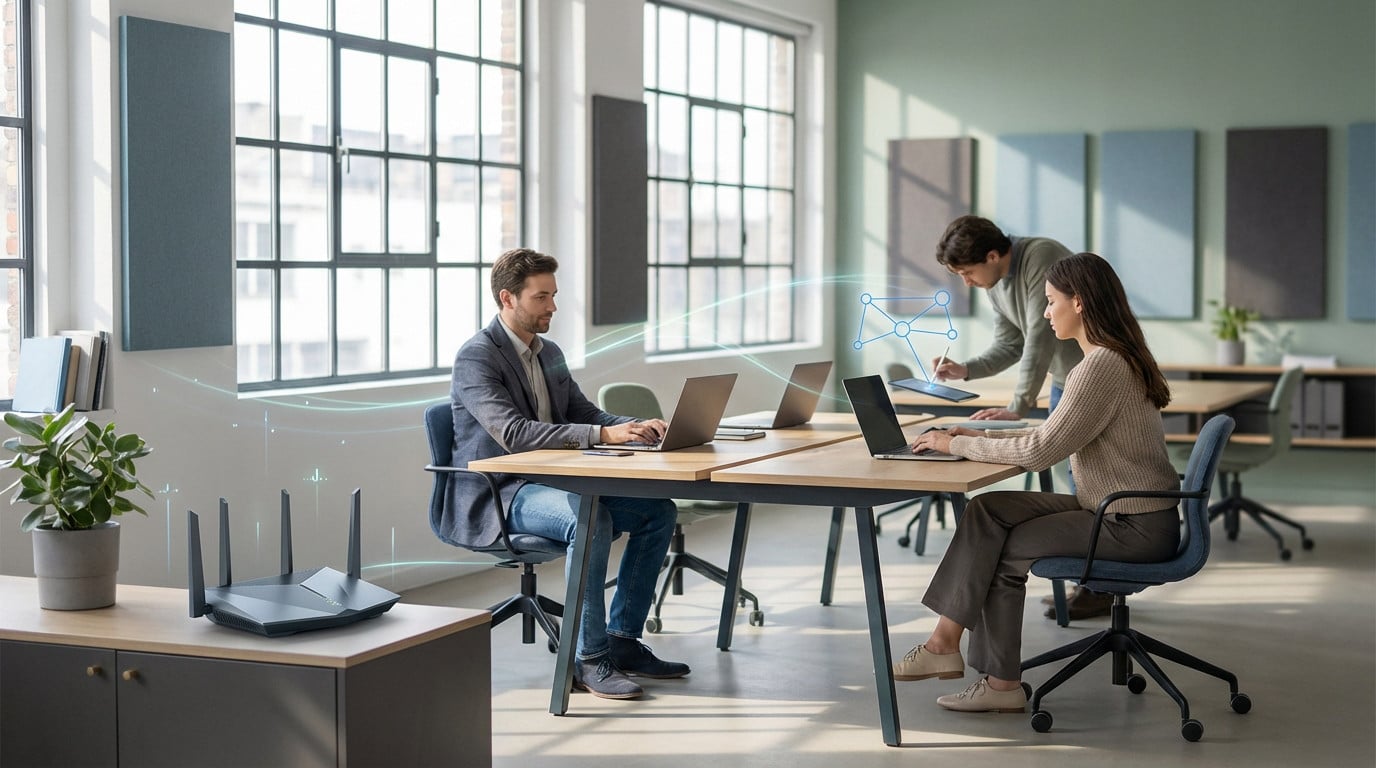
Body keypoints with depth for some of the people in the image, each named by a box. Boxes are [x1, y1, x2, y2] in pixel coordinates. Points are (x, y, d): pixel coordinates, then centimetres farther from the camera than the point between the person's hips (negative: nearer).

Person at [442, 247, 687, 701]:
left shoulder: (549, 353, 15)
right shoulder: (476, 357, -14)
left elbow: (583, 413, 17)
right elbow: (513, 433, -27)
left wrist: (637, 426, -5)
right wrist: (602, 435, -34)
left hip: (552, 482, 9)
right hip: (497, 495, -9)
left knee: (658, 509, -5)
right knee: (591, 519, -35)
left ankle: (622, 641, 0)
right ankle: (590, 659, -25)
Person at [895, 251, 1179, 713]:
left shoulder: (1102, 368, -21)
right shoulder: (1116, 358, 12)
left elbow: (1040, 452, -23)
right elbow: (1056, 435, 18)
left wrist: (957, 445, -12)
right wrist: (981, 437, 9)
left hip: (1135, 528, -9)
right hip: (1115, 511, 9)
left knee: (1005, 550, -3)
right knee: (988, 510, 0)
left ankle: (1003, 683, 8)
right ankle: (947, 642, -2)